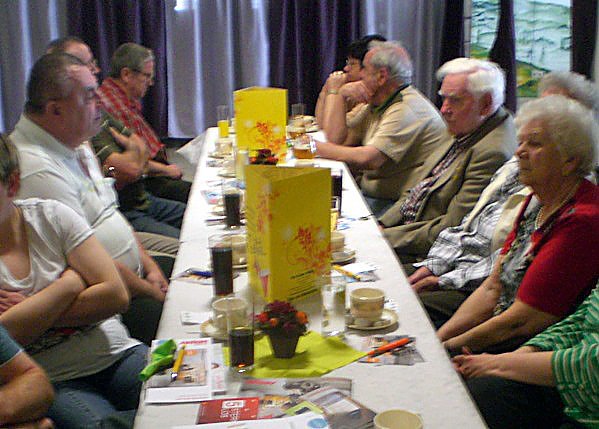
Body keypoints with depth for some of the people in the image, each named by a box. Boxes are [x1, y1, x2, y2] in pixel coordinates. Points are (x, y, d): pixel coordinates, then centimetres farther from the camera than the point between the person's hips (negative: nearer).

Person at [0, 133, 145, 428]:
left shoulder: (50, 216, 5)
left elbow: (117, 295, -2)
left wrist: (32, 314, -7)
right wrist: (69, 283, -7)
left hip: (117, 356, 3)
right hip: (50, 383, -2)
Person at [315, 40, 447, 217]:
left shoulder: (407, 110, -17)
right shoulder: (376, 105, 15)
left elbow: (368, 159, -25)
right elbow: (339, 141, 11)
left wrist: (317, 147, -14)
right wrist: (338, 95, 5)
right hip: (371, 194, 9)